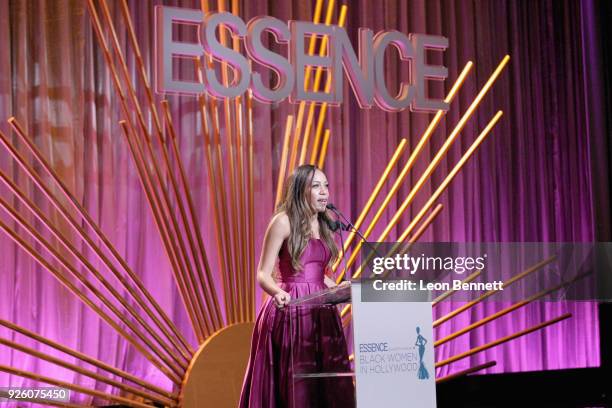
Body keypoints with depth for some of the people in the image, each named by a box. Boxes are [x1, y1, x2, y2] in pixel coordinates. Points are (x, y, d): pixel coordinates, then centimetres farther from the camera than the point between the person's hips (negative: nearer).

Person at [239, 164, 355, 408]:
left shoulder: (325, 227, 15)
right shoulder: (284, 222, -4)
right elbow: (263, 274, -8)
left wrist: (340, 289, 9)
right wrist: (278, 292, -27)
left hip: (321, 313, 6)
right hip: (291, 313, -6)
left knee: (329, 388, 1)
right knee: (296, 388, -6)